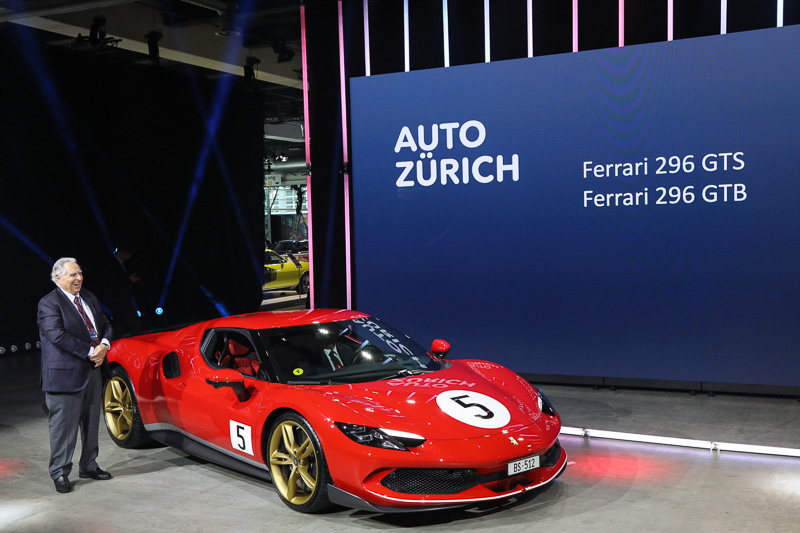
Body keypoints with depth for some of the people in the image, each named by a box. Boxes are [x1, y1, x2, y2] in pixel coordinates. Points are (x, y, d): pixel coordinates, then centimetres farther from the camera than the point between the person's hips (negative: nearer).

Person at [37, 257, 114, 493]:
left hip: (92, 372, 7)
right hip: (65, 375, -7)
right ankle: (60, 473, 10)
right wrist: (90, 351, -20)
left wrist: (103, 345, -7)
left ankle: (88, 466, 27)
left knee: (91, 422, 14)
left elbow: (106, 325, 14)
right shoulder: (49, 304, -10)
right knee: (63, 425, -1)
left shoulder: (89, 298, 13)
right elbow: (58, 336, -21)